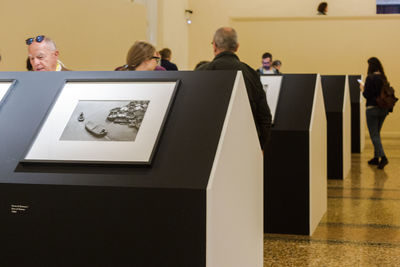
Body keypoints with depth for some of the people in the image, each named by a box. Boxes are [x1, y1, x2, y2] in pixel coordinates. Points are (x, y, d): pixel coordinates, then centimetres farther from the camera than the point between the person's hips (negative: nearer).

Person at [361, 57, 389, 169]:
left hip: (373, 108, -7)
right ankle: (376, 158, 23)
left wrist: (362, 88, 4)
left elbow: (366, 95, -16)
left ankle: (383, 157, -17)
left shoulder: (370, 78, -14)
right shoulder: (383, 78, 7)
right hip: (383, 109, 7)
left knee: (374, 135, -3)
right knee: (377, 133, 18)